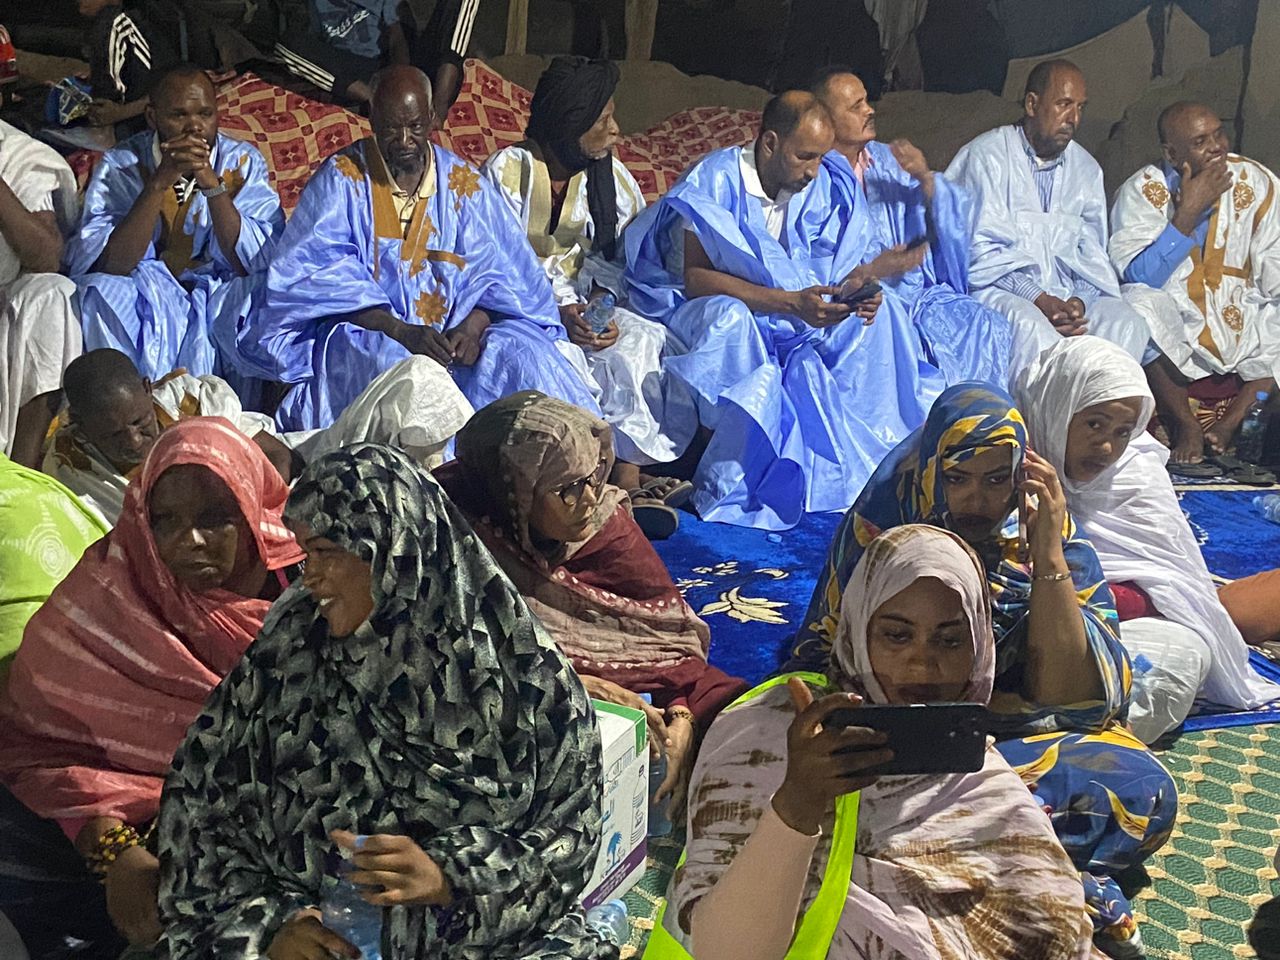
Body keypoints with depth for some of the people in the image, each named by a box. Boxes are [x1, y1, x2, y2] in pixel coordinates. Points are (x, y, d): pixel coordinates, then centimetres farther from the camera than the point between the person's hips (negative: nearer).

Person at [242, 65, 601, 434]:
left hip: (447, 337, 3)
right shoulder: (342, 177, 0)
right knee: (389, 361, -36)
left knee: (519, 351, -25)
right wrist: (401, 331, -22)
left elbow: (500, 272, 5)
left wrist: (472, 326, -18)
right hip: (364, 332, -2)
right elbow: (319, 274, -10)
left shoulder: (464, 185, 9)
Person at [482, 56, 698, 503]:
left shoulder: (609, 174, 5)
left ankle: (627, 477, -23)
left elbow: (618, 257, 2)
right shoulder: (508, 170, -9)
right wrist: (560, 312, -24)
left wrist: (601, 305, -19)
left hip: (580, 302, 4)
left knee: (644, 339, -23)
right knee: (562, 356, -33)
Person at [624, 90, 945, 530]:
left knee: (880, 309, -11)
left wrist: (857, 292, -22)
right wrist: (792, 302, -34)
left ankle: (866, 460, -13)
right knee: (730, 318, -41)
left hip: (795, 311, 6)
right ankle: (726, 489, -34)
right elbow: (696, 278, -26)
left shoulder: (821, 186, 0)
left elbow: (831, 273, 4)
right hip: (700, 304, -6)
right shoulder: (716, 179, -18)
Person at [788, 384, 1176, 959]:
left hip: (1023, 738, 2)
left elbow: (1074, 700, -12)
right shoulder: (879, 528, -9)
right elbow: (828, 659, -8)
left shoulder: (1062, 548, -4)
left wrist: (1049, 560, -20)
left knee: (1145, 791, -24)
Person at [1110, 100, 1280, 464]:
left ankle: (1230, 423, -12)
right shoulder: (1142, 191, -8)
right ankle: (1184, 425, -16)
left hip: (1242, 320, 3)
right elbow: (1137, 278, -19)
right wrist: (1188, 212, -21)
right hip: (1174, 332, -3)